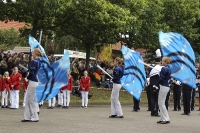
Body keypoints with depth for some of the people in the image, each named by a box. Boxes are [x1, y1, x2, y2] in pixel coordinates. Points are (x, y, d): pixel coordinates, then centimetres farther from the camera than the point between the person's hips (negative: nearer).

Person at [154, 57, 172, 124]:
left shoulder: (164, 69, -15)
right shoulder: (168, 69, 13)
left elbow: (161, 79, -17)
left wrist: (156, 85, -7)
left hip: (163, 87, -9)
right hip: (167, 86, 9)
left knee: (161, 103, -4)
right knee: (161, 103, 14)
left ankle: (166, 119, -3)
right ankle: (163, 118, 16)